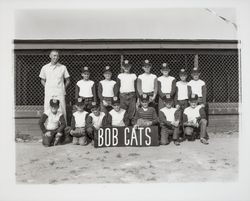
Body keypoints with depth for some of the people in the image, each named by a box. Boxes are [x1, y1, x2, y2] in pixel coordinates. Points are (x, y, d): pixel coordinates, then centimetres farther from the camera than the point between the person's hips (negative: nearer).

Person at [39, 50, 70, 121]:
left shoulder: (63, 67, 6)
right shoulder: (45, 68, 9)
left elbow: (67, 80, 12)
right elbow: (42, 80, 18)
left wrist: (63, 88, 0)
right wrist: (47, 88, 4)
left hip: (60, 93, -1)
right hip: (48, 93, 1)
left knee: (61, 111, -3)